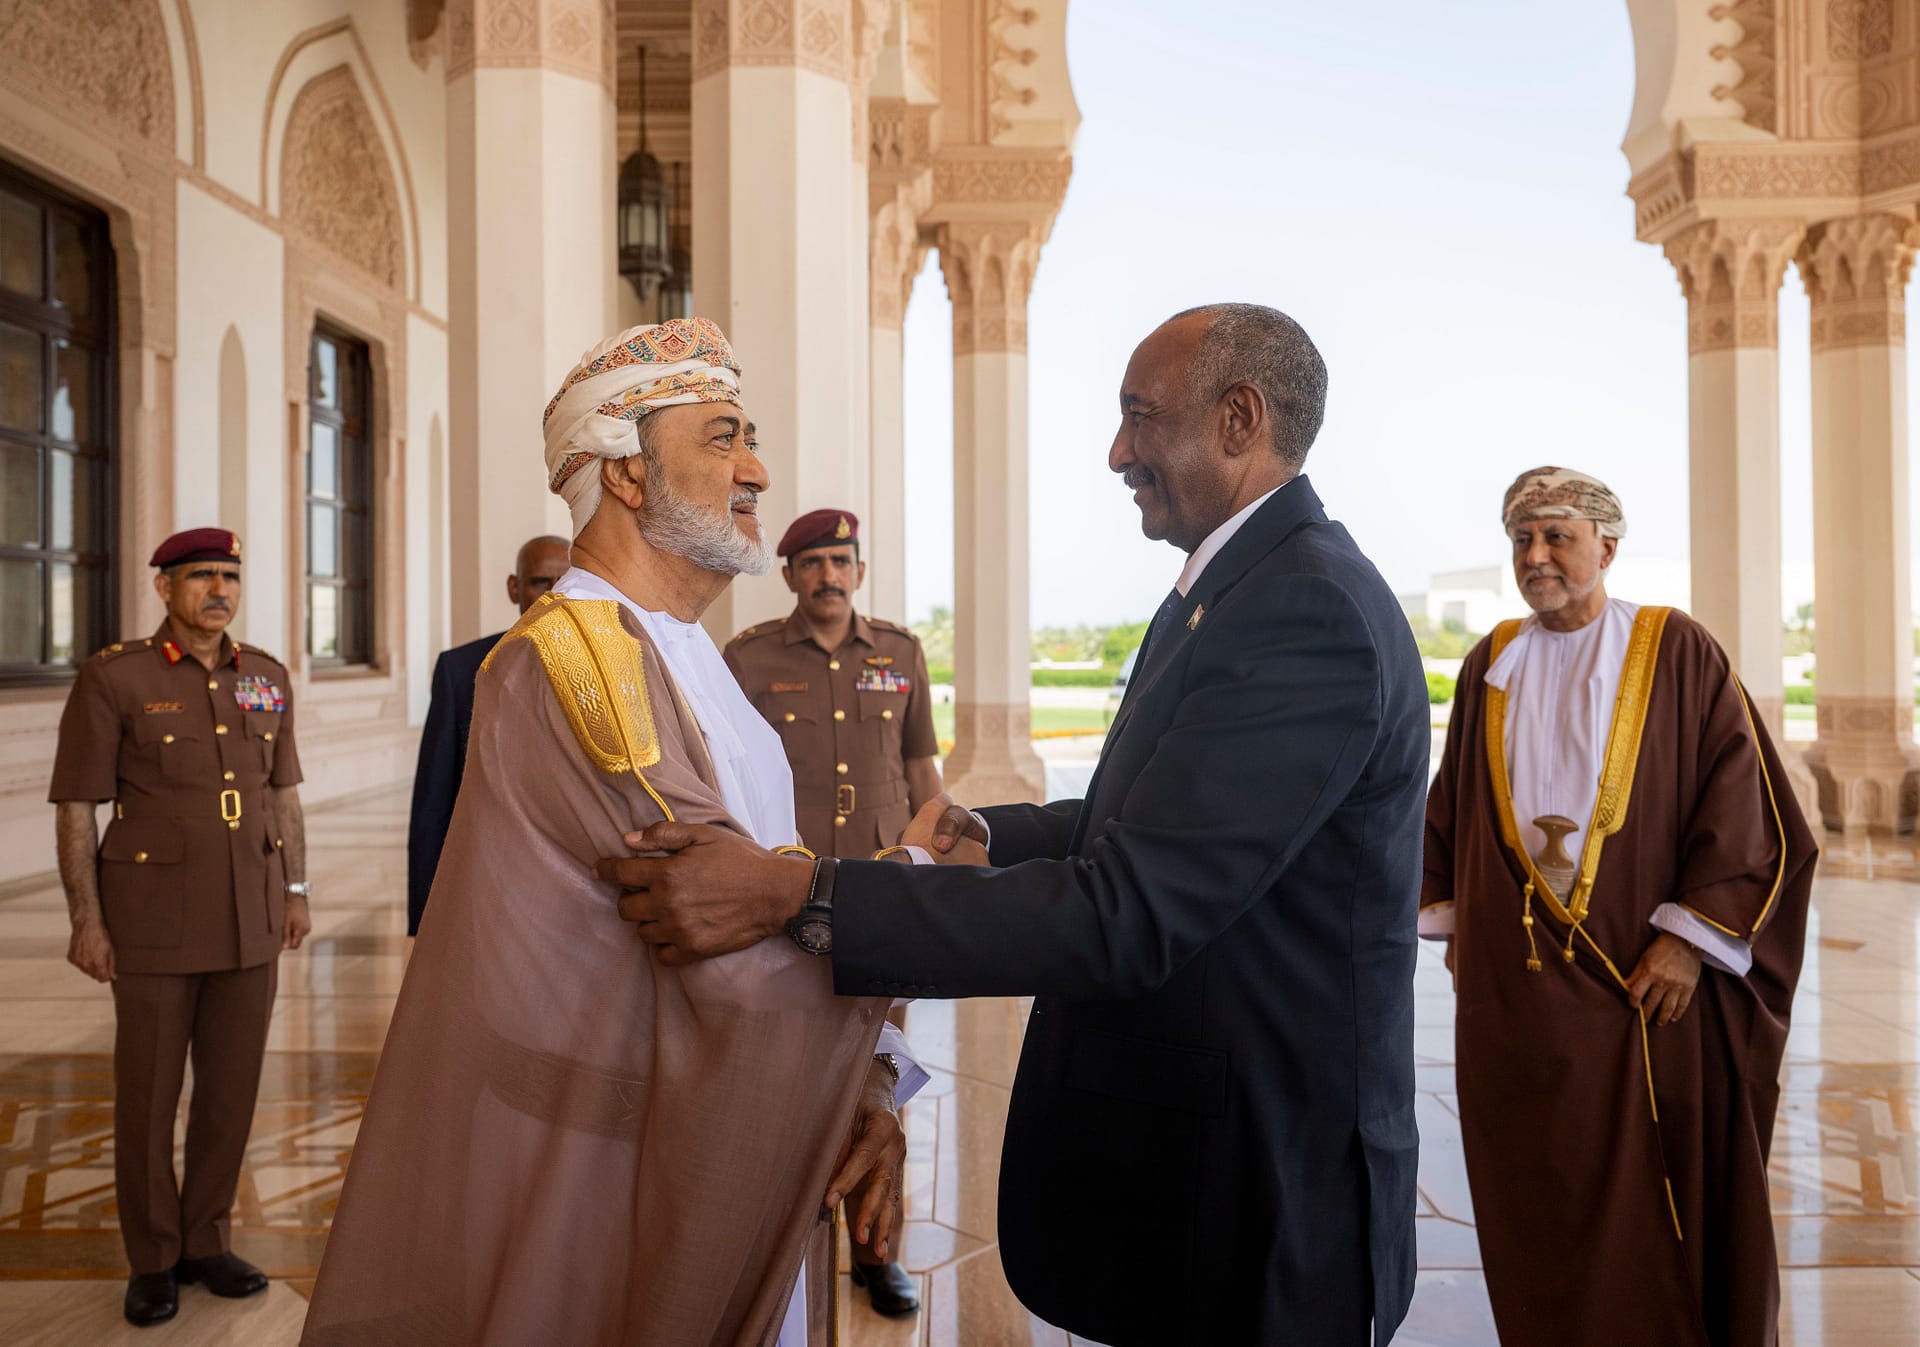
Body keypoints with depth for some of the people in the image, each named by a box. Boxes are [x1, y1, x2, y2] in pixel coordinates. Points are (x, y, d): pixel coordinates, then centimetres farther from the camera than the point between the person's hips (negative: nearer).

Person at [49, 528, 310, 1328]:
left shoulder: (266, 677, 4)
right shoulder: (111, 677, -9)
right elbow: (74, 806, -7)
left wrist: (296, 892, 8)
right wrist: (86, 922, -10)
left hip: (249, 917, 4)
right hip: (155, 917, -4)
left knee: (232, 1084, 10)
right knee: (148, 1092, 6)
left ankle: (205, 1242, 26)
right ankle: (152, 1261, 23)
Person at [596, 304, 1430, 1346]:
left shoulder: (1311, 612, -25)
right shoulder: (1225, 591, 9)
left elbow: (1127, 913, -32)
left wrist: (795, 897, -33)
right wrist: (990, 837, 6)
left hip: (1265, 1186, -9)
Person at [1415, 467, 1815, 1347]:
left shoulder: (1676, 652, -3)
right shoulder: (1491, 665, 8)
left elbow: (1744, 798, -7)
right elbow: (1453, 805, 15)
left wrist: (1692, 935, -13)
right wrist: (1451, 920, 10)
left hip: (1644, 982, -3)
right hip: (1514, 986, 3)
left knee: (1654, 1197, 8)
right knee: (1534, 1201, 11)